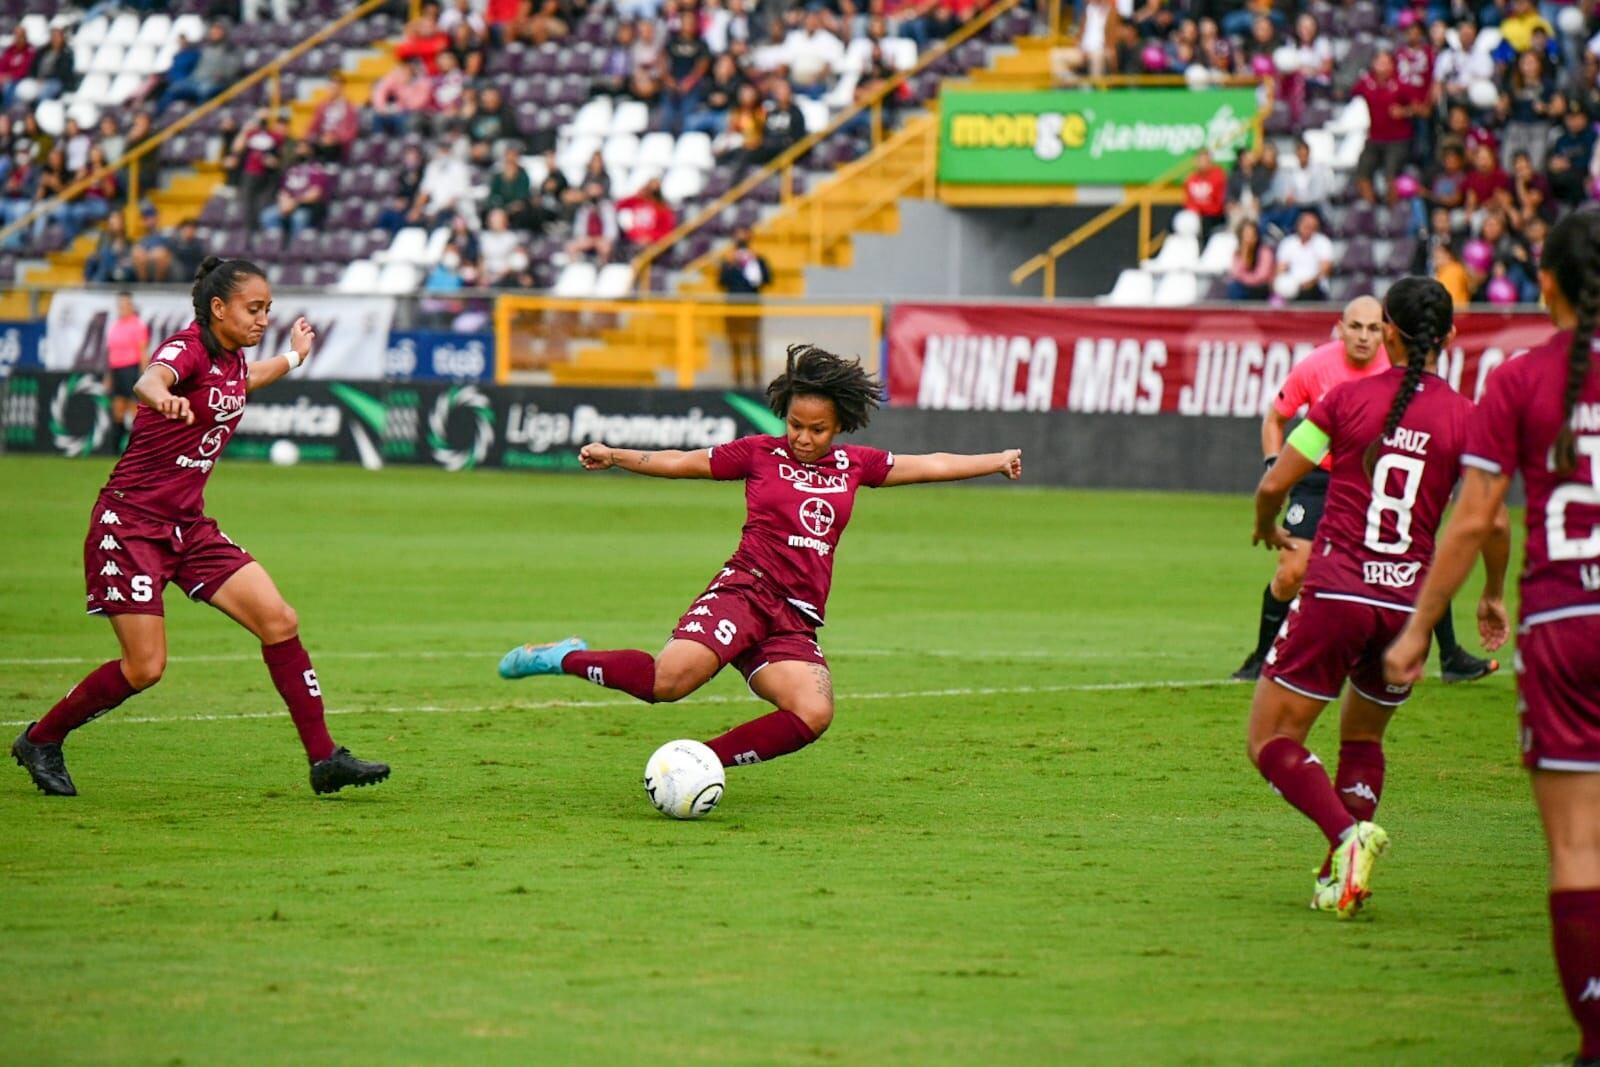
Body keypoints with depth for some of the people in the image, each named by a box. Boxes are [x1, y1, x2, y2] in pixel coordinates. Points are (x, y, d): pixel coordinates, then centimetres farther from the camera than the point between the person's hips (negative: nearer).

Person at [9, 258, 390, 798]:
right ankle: (40, 740, 12)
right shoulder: (188, 347, -16)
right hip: (130, 523, -8)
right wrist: (163, 398, -65)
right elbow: (149, 381, -42)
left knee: (279, 621, -5)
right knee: (144, 667, -9)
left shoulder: (232, 357, 8)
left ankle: (323, 758, 0)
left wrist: (294, 355, 51)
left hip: (189, 526, 8)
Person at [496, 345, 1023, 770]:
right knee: (671, 678, -28)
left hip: (796, 622, 4)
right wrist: (615, 457, 0)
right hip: (747, 589, -4)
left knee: (813, 714, -24)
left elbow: (928, 465, 24)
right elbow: (683, 462, 9)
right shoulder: (759, 455, 8)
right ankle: (568, 659, -4)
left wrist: (996, 461, 24)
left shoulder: (855, 465, 17)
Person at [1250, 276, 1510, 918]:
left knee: (1271, 742, 4)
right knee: (1361, 738, 24)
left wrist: (1268, 529, 21)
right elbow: (1494, 522, -2)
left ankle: (1347, 834, -20)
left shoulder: (1347, 399, -3)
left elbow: (1274, 485, -2)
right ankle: (1340, 878, 10)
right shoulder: (1465, 418, 0)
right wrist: (1493, 597, 16)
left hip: (1335, 593, -3)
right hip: (1410, 601, 3)